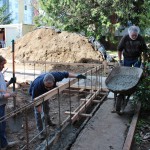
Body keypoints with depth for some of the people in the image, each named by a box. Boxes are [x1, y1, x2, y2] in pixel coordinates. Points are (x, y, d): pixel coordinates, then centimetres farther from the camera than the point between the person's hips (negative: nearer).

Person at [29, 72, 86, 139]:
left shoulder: (55, 76, -40)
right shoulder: (37, 85, -48)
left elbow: (65, 74, -21)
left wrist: (76, 76, -20)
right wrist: (42, 113, -43)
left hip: (45, 92, 5)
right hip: (35, 93, -4)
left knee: (46, 106, 21)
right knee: (38, 112, -8)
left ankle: (48, 121, 46)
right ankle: (40, 132, 2)